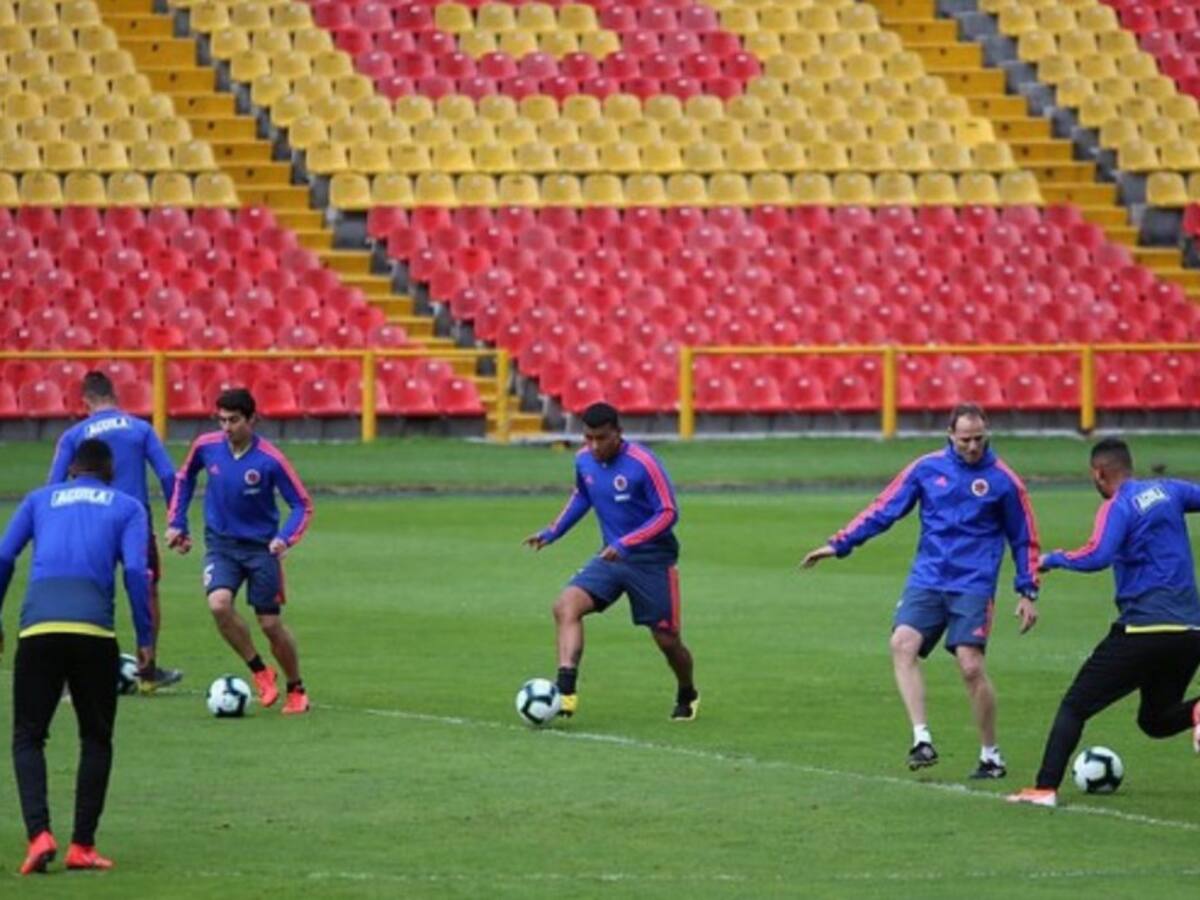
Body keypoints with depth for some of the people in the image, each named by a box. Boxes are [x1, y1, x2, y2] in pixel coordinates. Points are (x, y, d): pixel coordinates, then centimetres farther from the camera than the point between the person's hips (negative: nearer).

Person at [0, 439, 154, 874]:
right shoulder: (127, 507, 18)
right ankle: (82, 846, 8)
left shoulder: (40, 500, 24)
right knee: (96, 738, 14)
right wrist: (145, 638, 7)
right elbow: (135, 570, 4)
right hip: (94, 631, -1)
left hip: (38, 629, 1)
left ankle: (39, 834, -11)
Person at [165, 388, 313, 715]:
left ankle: (296, 691, 24)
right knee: (219, 604, -24)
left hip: (261, 547, -2)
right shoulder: (206, 446, -8)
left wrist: (285, 538, -27)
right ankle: (260, 672, -5)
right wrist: (176, 523, 11)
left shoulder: (270, 460, -17)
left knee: (271, 624, 1)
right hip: (220, 544, 2)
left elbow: (302, 505, -10)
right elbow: (185, 478, 15)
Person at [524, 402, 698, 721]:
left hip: (652, 560, -5)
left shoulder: (642, 464, -20)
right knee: (565, 606, -20)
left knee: (667, 640, 5)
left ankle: (687, 696, 37)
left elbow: (668, 514, -19)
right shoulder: (584, 460, 0)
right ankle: (565, 692, -30)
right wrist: (552, 533, 13)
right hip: (611, 557, 5)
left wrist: (625, 544, -27)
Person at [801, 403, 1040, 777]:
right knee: (903, 644, -21)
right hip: (927, 579, 3)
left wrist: (1027, 592, 5)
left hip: (972, 586, -3)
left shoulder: (1002, 480, -1)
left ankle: (991, 756, 3)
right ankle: (922, 739, -22)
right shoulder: (927, 468, 4)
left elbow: (1024, 540, 9)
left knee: (971, 666, -14)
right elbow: (883, 510, 9)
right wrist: (839, 544, 5)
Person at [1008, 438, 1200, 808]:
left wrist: (1054, 559, -10)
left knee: (1074, 706, 3)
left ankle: (1046, 788, -8)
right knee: (1155, 720, 21)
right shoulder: (1168, 490, 10)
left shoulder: (1117, 507, -8)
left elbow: (1098, 556, -24)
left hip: (1144, 628, -6)